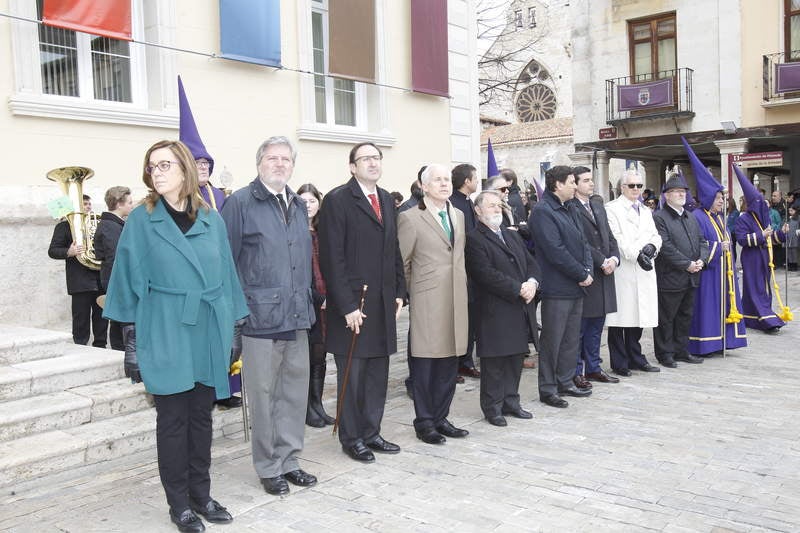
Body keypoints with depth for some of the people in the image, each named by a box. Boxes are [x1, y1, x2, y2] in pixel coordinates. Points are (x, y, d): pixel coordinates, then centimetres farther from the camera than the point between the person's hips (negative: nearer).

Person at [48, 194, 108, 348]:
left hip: (101, 280, 5)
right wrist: (69, 252, -22)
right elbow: (52, 251, -3)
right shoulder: (65, 225, 3)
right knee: (81, 320, -2)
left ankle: (100, 347, 18)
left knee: (102, 318, 8)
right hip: (80, 282, -5)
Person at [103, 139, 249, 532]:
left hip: (207, 330, 3)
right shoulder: (141, 220, -2)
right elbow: (130, 281, 0)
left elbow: (225, 276, 10)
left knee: (201, 415, 11)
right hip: (165, 333, -3)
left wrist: (229, 330, 7)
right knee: (173, 418, 4)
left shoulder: (211, 220, 6)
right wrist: (132, 338, -4)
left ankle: (201, 494, 24)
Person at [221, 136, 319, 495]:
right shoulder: (240, 203, -5)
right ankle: (268, 468, 19)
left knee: (295, 391, 13)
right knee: (264, 395, 4)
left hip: (297, 317, 6)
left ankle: (288, 460, 27)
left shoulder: (299, 206, 15)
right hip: (261, 317, -6)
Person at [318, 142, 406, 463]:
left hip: (384, 304, 7)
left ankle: (371, 433, 27)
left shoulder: (386, 200, 13)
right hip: (352, 305, -6)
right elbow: (332, 258, -14)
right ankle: (351, 438, 20)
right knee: (352, 375, 5)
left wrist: (399, 292, 9)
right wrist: (347, 306, -16)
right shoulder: (337, 200, -9)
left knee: (378, 374, 13)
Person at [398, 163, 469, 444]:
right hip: (427, 302, -6)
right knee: (425, 365, 2)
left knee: (449, 364, 11)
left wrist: (462, 286, 14)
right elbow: (401, 262, -3)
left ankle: (441, 418, 23)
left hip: (456, 300, 6)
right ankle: (424, 422, 14)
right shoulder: (410, 218, -6)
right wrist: (409, 294, -1)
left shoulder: (458, 215, 14)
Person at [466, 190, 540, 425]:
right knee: (494, 362, 1)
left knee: (515, 358, 13)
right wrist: (518, 289, -16)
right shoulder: (474, 240, -9)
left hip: (520, 309, 7)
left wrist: (532, 282, -6)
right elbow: (487, 274, -18)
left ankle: (511, 402, 25)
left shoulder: (513, 236, 18)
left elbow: (531, 263, 16)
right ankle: (492, 408, 13)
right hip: (494, 311, -7)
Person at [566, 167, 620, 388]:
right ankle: (575, 373, 10)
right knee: (578, 326, 1)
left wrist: (614, 258, -2)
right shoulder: (570, 208, -11)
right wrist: (602, 262, -14)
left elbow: (609, 236, 15)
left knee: (596, 325, 14)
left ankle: (593, 368, 25)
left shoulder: (598, 206, 17)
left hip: (603, 275, 8)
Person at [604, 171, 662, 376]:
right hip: (622, 271, -7)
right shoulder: (612, 209, -2)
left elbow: (655, 235, 16)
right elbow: (616, 238, -12)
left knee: (638, 317, 11)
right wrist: (637, 254, -18)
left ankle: (635, 359, 21)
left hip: (643, 271, 7)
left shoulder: (645, 211, 23)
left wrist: (651, 247, -5)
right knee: (620, 318, -3)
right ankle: (619, 363, 4)